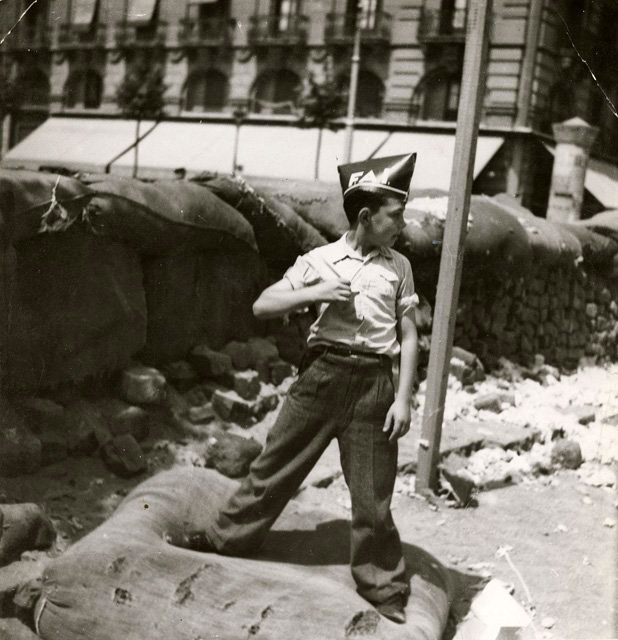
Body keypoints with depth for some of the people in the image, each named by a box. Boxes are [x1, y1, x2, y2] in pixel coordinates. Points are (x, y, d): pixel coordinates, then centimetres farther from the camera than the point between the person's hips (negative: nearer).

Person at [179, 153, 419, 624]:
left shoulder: (399, 267, 5)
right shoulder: (319, 261, 2)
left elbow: (409, 336, 4)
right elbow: (262, 307, 0)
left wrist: (403, 398, -4)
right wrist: (315, 293, -13)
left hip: (373, 383, 0)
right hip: (321, 374, 0)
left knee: (372, 494, 4)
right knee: (275, 465, 10)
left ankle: (385, 588, 20)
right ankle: (227, 539, 31)